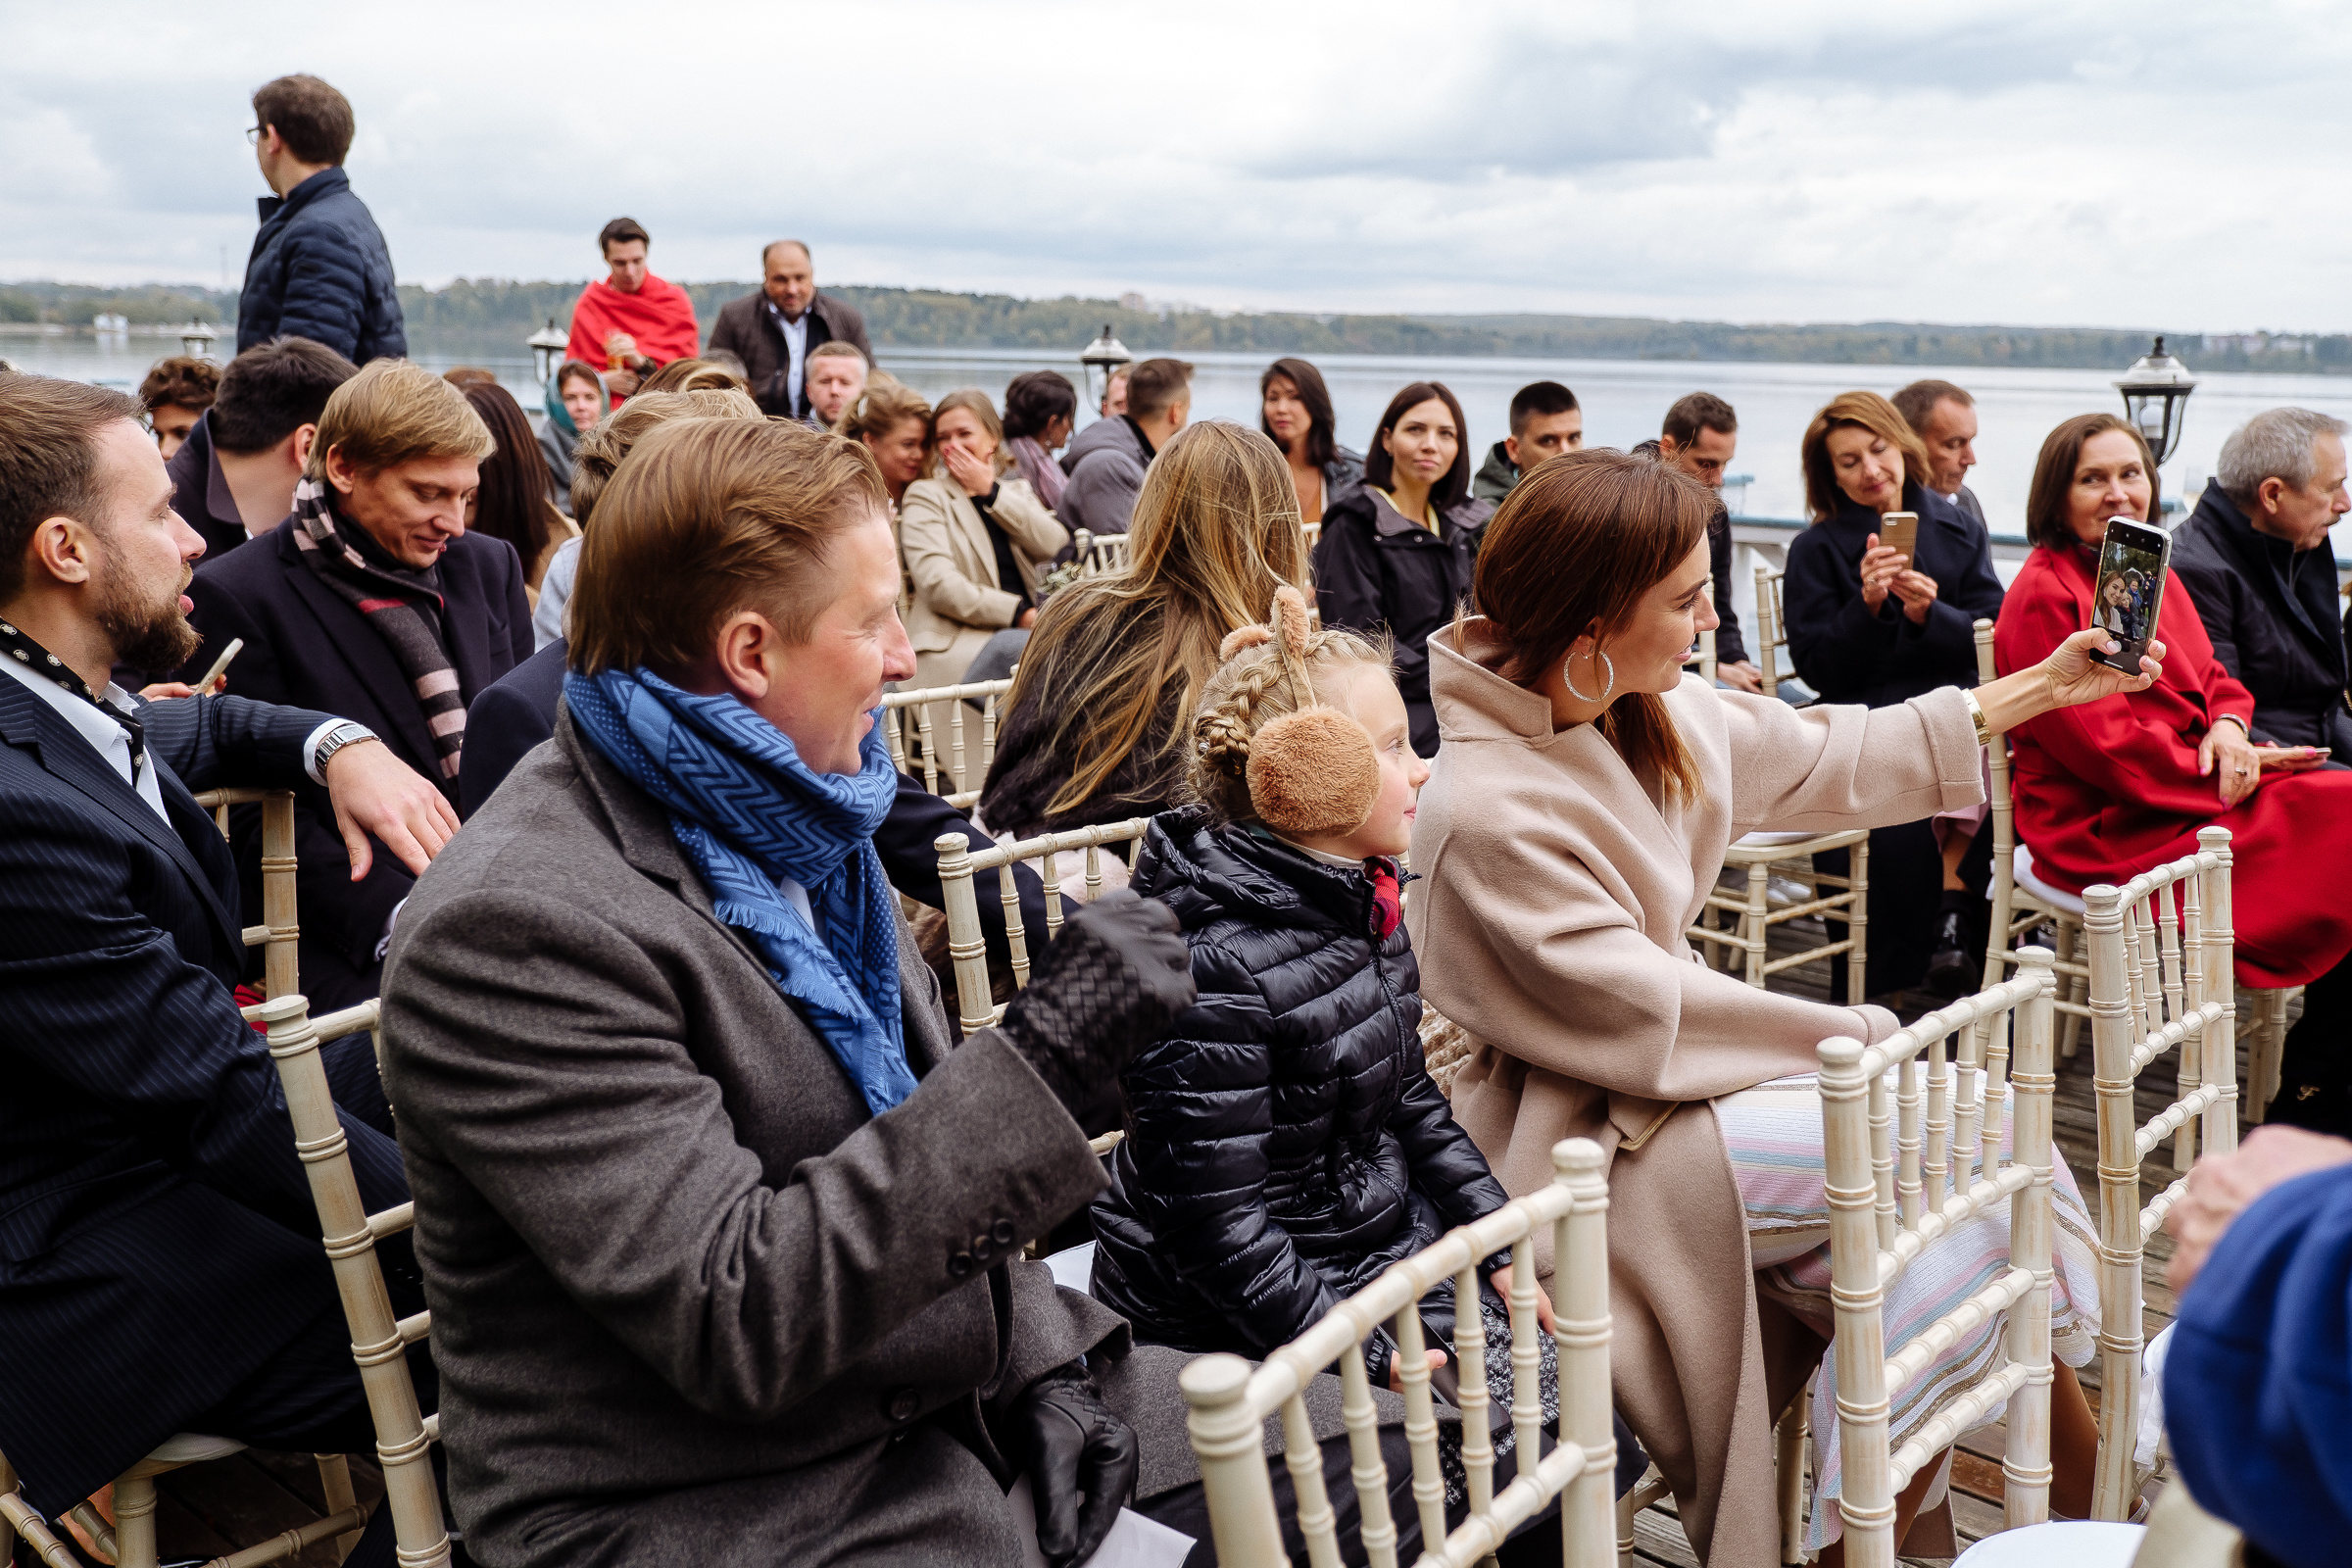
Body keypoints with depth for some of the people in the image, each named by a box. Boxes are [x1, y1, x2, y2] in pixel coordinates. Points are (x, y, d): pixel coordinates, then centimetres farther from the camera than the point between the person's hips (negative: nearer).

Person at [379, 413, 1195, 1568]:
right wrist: (1035, 1060, -27)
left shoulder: (788, 825, 5)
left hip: (939, 1416, 8)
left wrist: (1033, 1362, -1)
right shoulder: (516, 928, -22)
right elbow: (737, 1322, -26)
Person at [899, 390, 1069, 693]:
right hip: (955, 639, -4)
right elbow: (937, 584, -7)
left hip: (1025, 627, 5)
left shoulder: (1016, 489, 22)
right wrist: (1019, 613, -15)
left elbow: (1056, 547, 1)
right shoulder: (926, 495, 8)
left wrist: (991, 492, 1)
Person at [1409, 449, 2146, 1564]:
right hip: (1595, 1144, -8)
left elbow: (1829, 756, 15)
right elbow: (1649, 1017, -21)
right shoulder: (1487, 816, -25)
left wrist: (2044, 688, 19)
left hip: (1660, 1070, 8)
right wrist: (1862, 1038, -11)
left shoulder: (1653, 715, 1)